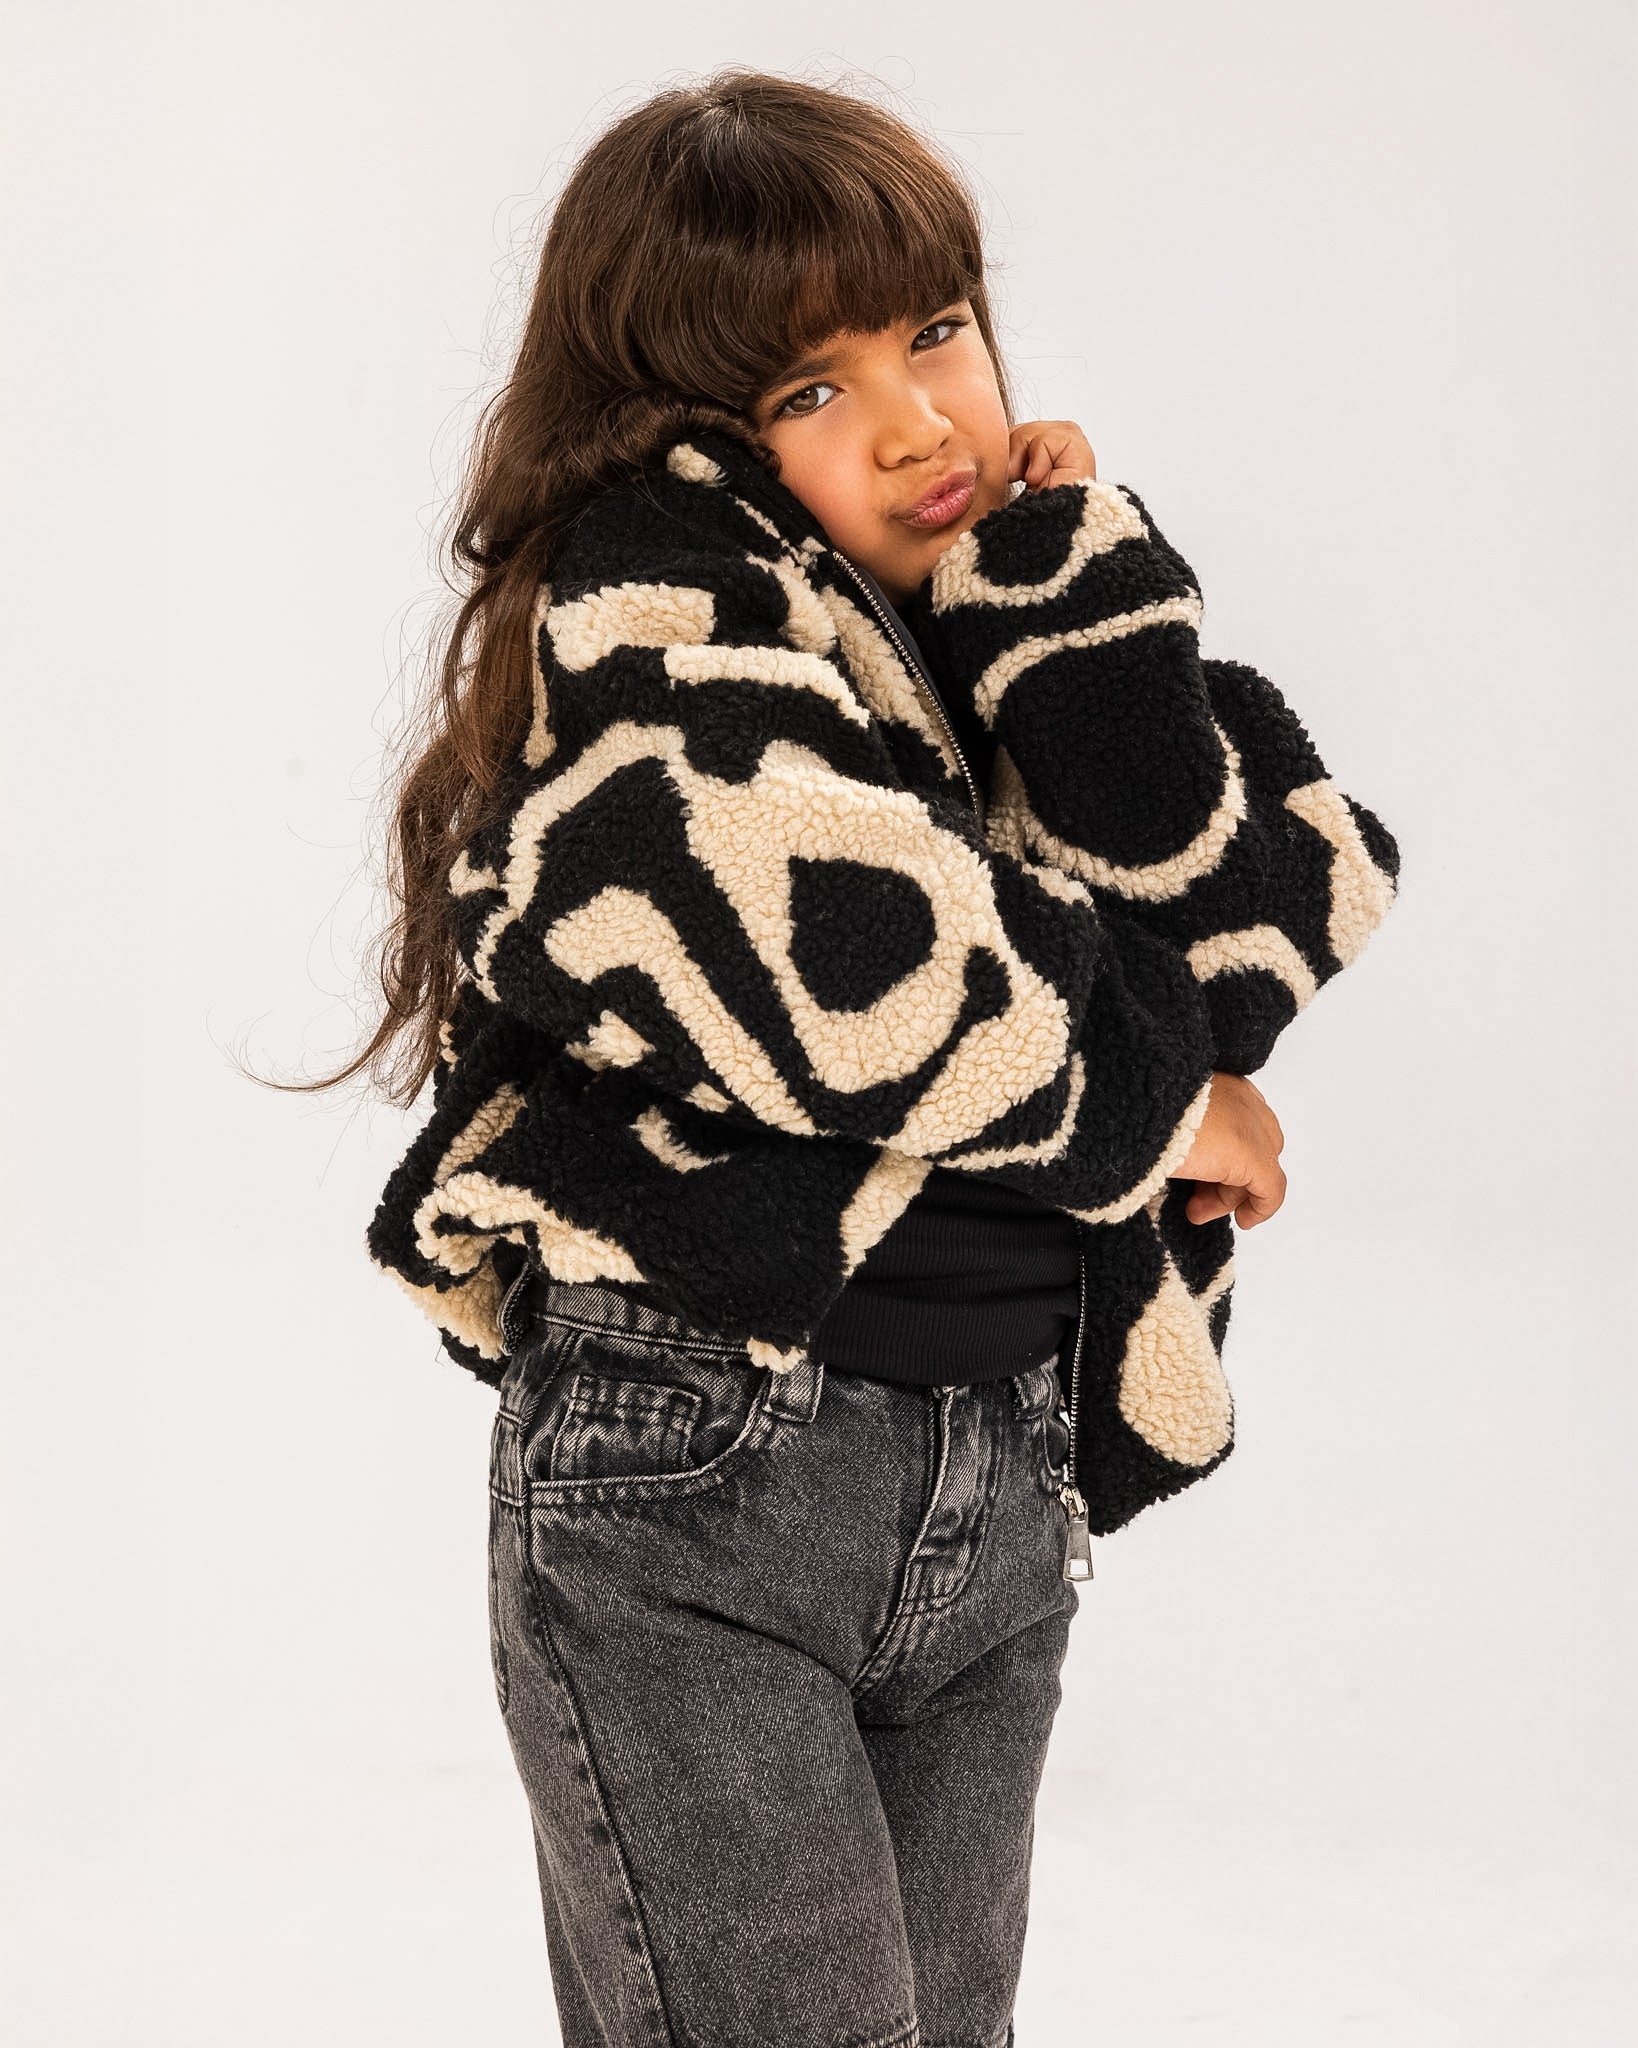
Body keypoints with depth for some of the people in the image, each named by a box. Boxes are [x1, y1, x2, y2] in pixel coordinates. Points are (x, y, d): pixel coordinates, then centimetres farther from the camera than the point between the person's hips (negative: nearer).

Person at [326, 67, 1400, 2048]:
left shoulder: (1019, 613, 15)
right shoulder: (663, 588, -5)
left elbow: (1225, 934, -1)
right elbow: (885, 990, -21)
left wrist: (1071, 587, -7)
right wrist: (1154, 1102, -5)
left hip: (1000, 1502, 6)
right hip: (692, 1496, -6)